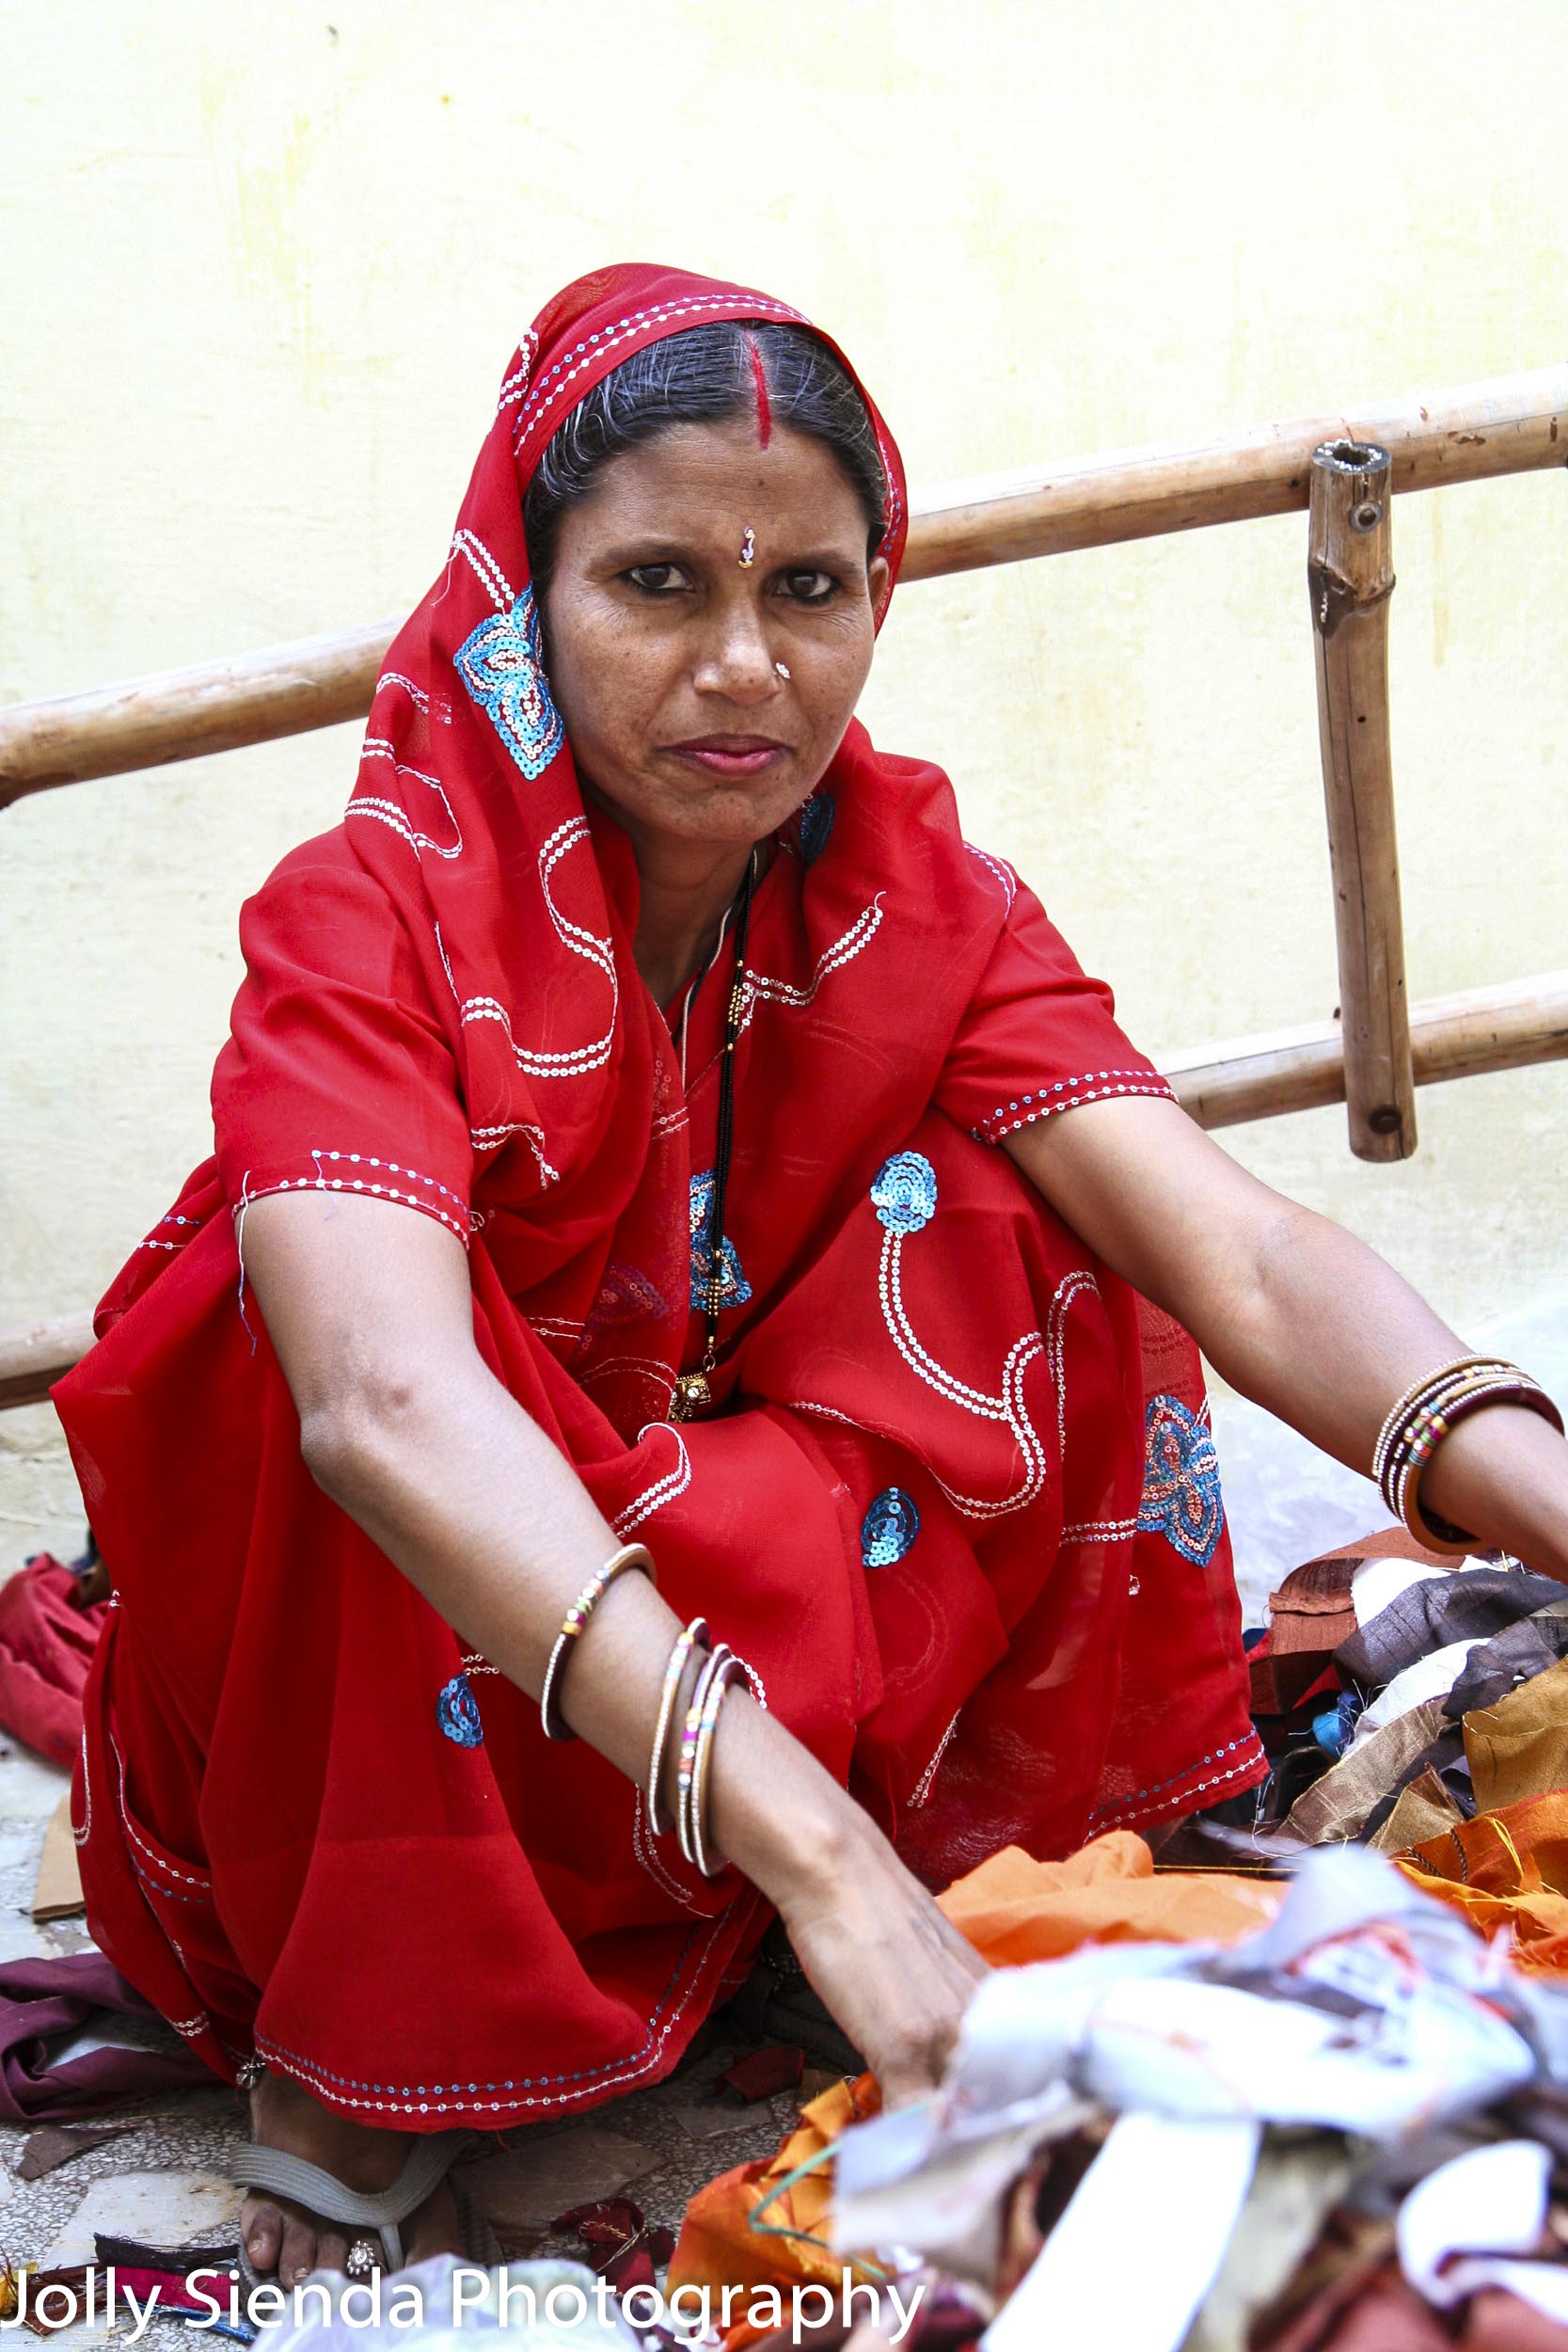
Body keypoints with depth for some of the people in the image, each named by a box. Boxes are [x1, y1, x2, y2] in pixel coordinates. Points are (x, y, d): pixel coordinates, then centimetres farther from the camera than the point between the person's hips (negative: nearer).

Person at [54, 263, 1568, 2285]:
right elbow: (385, 1399, -42)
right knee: (341, 1297, -33)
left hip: (771, 1563, 3)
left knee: (1003, 1243, -18)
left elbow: (1246, 1259, -24)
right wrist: (816, 1846, -54)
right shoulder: (374, 909, -23)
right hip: (377, 1657, -3)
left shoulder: (916, 896, -10)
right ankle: (351, 2061, -17)